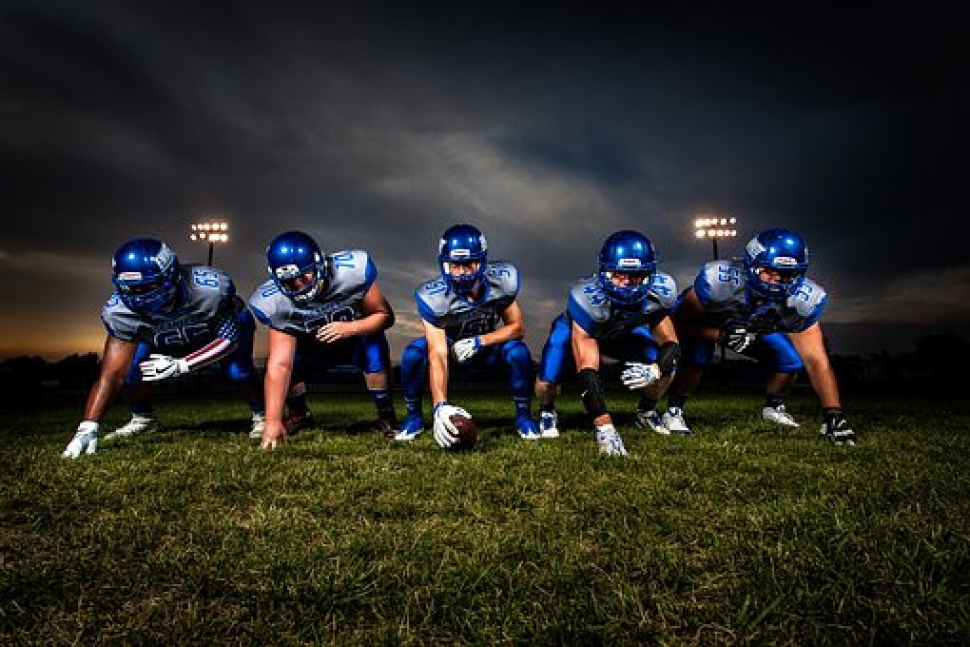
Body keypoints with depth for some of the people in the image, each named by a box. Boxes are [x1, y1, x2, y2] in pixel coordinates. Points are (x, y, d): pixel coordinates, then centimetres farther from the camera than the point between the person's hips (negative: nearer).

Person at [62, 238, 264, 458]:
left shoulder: (211, 288, -42)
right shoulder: (121, 310, -32)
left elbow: (230, 338, -29)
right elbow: (111, 374, -29)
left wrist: (181, 365, -38)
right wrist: (87, 429, -39)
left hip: (225, 325, -3)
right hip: (164, 339, 3)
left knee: (237, 369, -28)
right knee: (131, 367, -19)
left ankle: (261, 415, 0)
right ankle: (143, 419, 10)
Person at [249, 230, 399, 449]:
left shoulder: (352, 270, -32)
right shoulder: (276, 303, -26)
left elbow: (385, 315, -20)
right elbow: (279, 365, -29)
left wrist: (349, 328, -39)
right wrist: (272, 421, -35)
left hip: (357, 334, -2)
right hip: (312, 347, 3)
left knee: (374, 351, -34)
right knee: (282, 362, -22)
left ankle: (386, 417, -10)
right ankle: (299, 415, 12)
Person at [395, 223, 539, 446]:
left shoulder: (502, 281, -25)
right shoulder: (434, 297, -31)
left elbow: (517, 327, -14)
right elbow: (437, 355, -36)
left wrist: (479, 342, -30)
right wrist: (440, 406, -49)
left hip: (490, 343, 1)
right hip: (452, 344, 0)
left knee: (518, 352, -30)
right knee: (413, 354, -28)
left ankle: (523, 415, -5)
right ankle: (414, 417, -2)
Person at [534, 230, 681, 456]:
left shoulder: (658, 292, -31)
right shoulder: (587, 297, -44)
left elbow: (670, 344, -20)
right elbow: (587, 371, -45)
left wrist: (654, 370, -45)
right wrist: (605, 429, -52)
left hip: (623, 330, 4)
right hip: (576, 328, -3)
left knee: (666, 365, -17)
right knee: (546, 383, -23)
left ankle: (646, 411, 16)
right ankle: (547, 412, 15)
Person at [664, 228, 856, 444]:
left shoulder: (802, 299, -28)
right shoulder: (719, 279, -40)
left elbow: (815, 359, -25)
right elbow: (681, 323, -30)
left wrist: (833, 413, -31)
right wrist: (722, 335, -45)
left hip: (757, 328, 4)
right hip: (706, 323, -4)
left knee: (791, 360, -12)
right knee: (696, 356, -32)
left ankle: (773, 407, 19)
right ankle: (673, 410, -10)